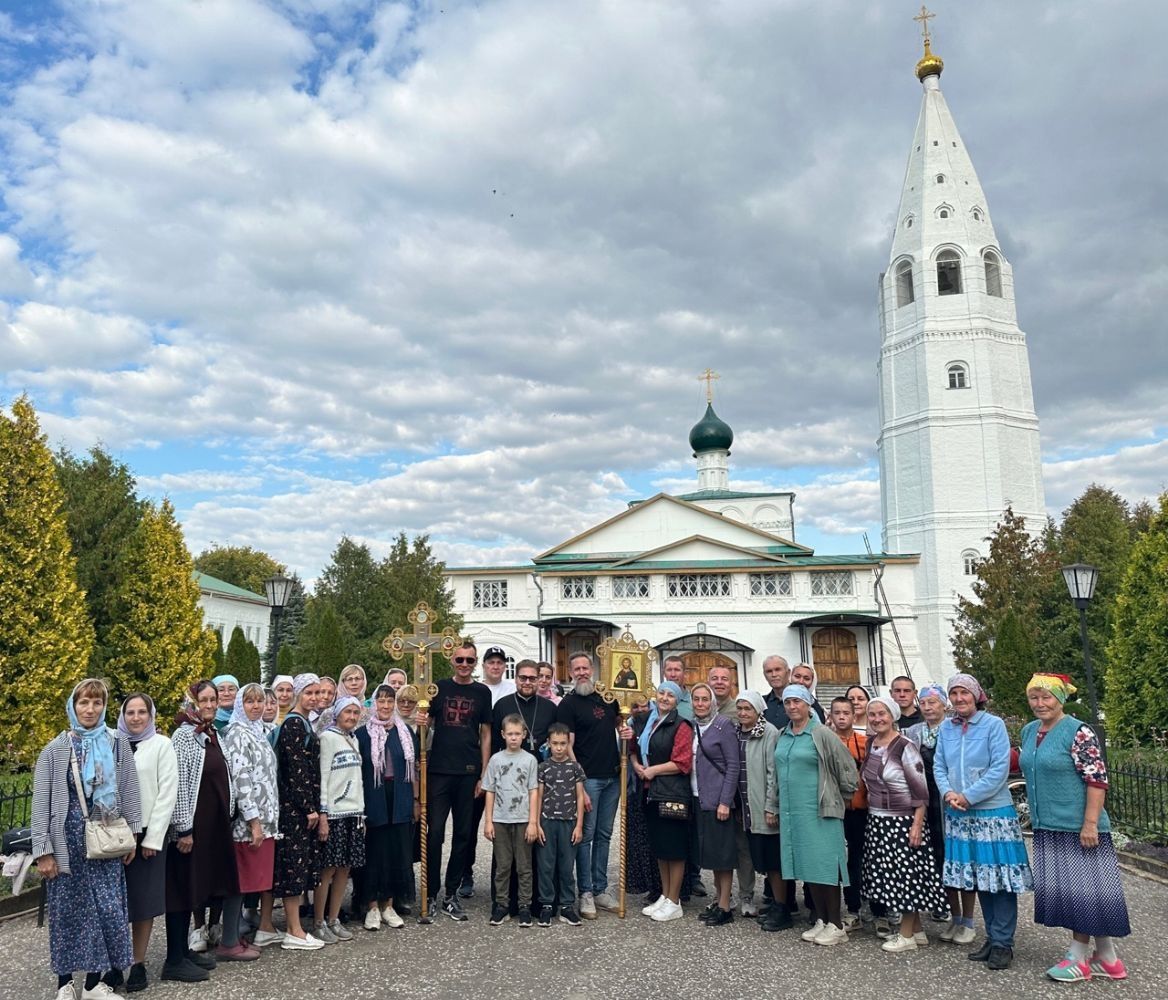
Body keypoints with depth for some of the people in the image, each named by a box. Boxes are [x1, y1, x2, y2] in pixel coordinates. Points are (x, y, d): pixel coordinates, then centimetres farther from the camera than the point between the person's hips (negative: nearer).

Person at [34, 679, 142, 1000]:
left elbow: (129, 792, 6)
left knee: (109, 909, 1)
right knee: (67, 910, 6)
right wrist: (43, 851, -7)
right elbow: (41, 803, -3)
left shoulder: (118, 744, 2)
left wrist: (132, 835, 5)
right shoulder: (55, 749, -3)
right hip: (68, 840, -1)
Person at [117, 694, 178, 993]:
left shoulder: (161, 744, -1)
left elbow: (168, 792, -5)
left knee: (143, 900, 4)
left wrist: (152, 837, -9)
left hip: (148, 833, -2)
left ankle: (139, 964, 14)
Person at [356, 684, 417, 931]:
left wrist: (416, 800, 7)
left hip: (400, 800, 3)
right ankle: (372, 907, 14)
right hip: (374, 801, -3)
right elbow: (357, 771, -2)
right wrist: (359, 805, -6)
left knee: (398, 852, 6)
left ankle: (388, 905, 19)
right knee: (374, 852, 2)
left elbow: (413, 768, 9)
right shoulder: (363, 733, -2)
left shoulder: (405, 731, 6)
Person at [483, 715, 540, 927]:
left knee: (524, 866, 5)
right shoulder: (495, 759, 3)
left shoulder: (530, 760, -1)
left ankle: (524, 907, 14)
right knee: (502, 866, 8)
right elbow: (490, 792, 5)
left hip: (523, 820, -1)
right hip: (500, 820, 1)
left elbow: (534, 792, -1)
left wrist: (533, 822, -6)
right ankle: (501, 906, 18)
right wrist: (488, 821, 1)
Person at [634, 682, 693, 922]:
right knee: (659, 846, 14)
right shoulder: (650, 723, 13)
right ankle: (664, 896, 26)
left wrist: (653, 770, -11)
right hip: (652, 793, 7)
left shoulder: (681, 726, -9)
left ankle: (674, 902, 11)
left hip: (673, 794, -7)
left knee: (674, 847, 1)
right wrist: (637, 765, 2)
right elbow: (638, 750, 23)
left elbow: (682, 763, -15)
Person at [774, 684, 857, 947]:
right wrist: (780, 804, 20)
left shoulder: (821, 734, -10)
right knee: (808, 866, 11)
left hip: (820, 811, -6)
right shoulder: (783, 736, 9)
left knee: (824, 865, -3)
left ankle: (836, 925, 6)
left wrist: (835, 799, 2)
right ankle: (821, 920, 21)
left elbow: (847, 771, -8)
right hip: (791, 811, 6)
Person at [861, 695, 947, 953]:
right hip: (877, 822, 7)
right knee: (889, 875, 11)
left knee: (906, 875, 1)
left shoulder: (905, 746, -13)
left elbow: (921, 790, -13)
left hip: (902, 822, -7)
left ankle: (907, 935, 12)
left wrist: (917, 825, -17)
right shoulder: (871, 745, 6)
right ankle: (917, 930, 25)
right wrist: (872, 814, 13)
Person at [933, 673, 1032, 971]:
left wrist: (968, 796, -16)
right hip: (959, 815, 5)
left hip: (993, 812, -5)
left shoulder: (993, 724, -8)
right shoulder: (946, 729, 6)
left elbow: (1000, 769, -14)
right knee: (979, 878, 12)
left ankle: (1003, 943, 10)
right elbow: (939, 766, 7)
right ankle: (991, 937, 24)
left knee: (1000, 877, 0)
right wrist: (948, 793, -12)